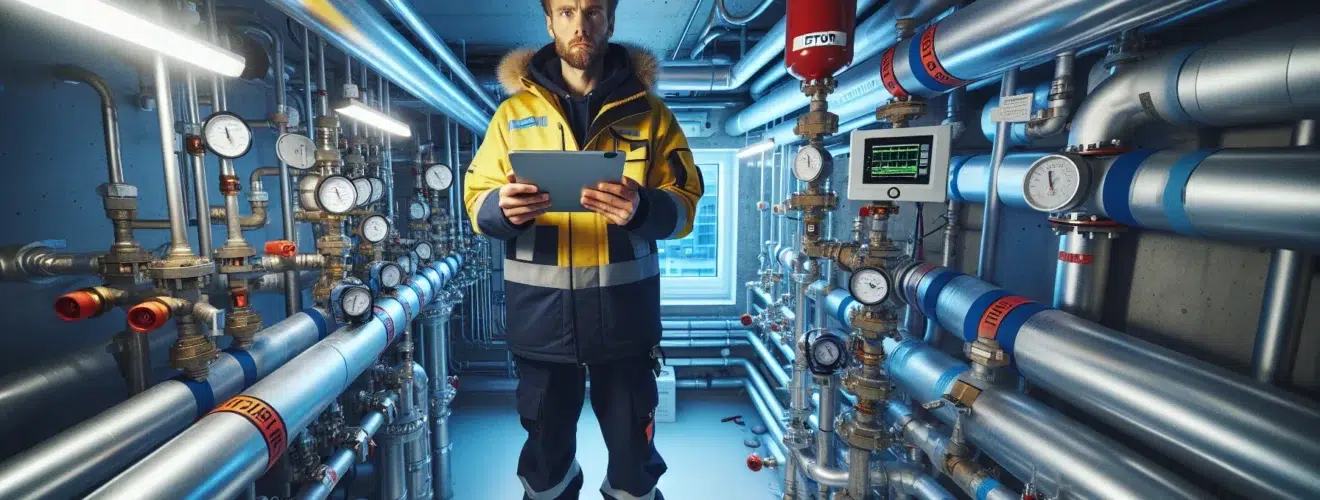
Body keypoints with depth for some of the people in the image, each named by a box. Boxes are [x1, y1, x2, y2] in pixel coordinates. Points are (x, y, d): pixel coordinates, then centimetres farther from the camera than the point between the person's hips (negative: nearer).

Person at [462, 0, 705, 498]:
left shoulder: (649, 113, 6)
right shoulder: (514, 111, 9)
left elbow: (684, 205, -1)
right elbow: (477, 201, 5)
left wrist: (642, 208, -23)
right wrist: (503, 208, -18)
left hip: (624, 312, 0)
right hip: (541, 313, 1)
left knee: (634, 450, 12)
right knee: (546, 447, 16)